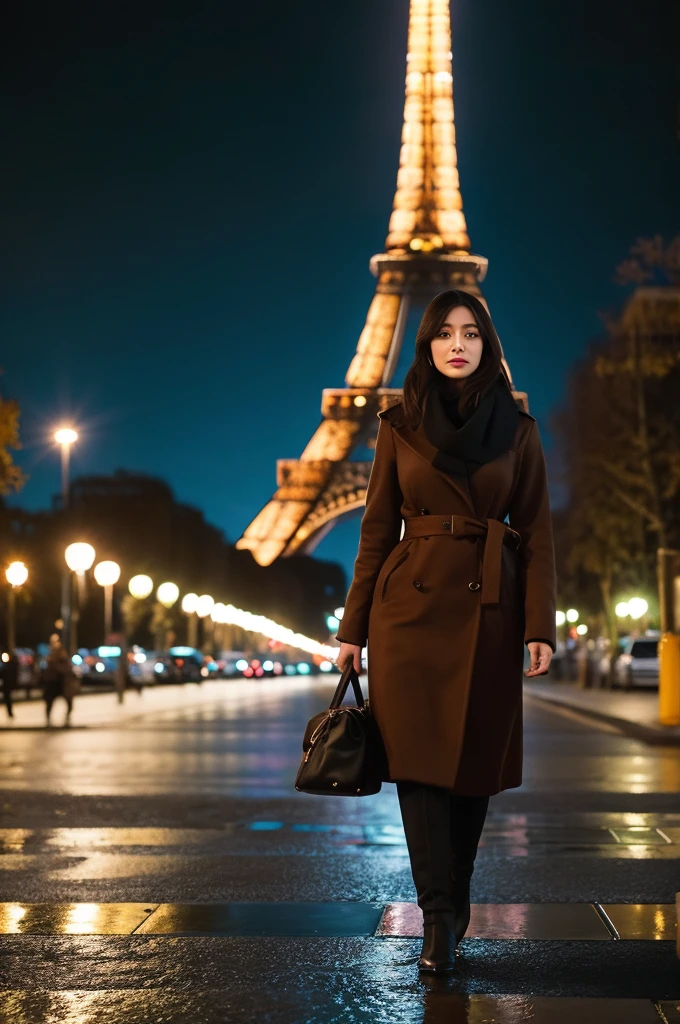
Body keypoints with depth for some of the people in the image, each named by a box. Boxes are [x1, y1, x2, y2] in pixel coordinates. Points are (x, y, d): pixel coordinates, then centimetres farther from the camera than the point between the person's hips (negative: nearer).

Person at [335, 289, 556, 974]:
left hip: (488, 607, 1)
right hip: (411, 602, 0)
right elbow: (377, 530, 7)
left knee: (473, 760, 6)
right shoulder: (400, 425, 6)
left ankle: (451, 904, 24)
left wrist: (540, 627, -4)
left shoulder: (517, 428, 6)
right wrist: (354, 626, 4)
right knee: (418, 756, -7)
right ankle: (441, 917, -3)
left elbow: (536, 533, 5)